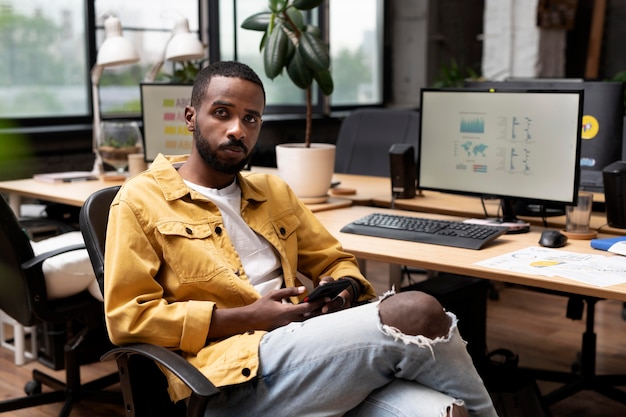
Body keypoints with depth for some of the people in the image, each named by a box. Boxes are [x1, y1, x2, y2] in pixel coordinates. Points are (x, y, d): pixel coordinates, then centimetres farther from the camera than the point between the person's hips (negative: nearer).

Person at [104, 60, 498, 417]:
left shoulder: (274, 192, 22)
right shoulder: (142, 199, 5)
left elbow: (337, 262, 27)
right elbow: (127, 318, -2)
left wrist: (341, 290, 0)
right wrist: (248, 318, -10)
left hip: (309, 348, 5)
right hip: (235, 374, -5)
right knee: (417, 314, -22)